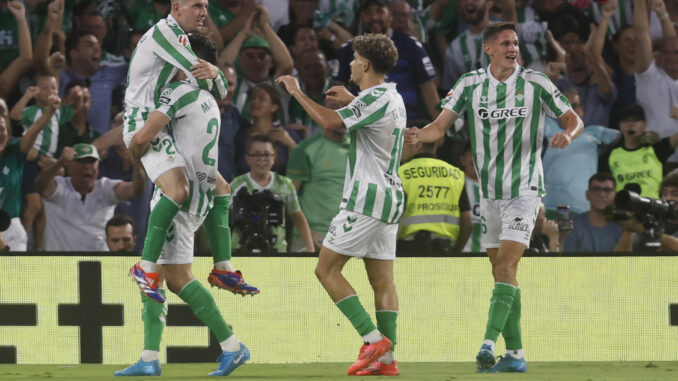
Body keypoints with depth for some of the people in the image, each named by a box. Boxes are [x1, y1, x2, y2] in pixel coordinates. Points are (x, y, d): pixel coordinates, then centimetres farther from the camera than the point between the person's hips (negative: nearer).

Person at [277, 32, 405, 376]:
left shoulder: (374, 99, -15)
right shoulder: (394, 99, 14)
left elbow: (329, 121, -24)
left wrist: (297, 92, -12)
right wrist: (352, 101, 33)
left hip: (365, 197, -10)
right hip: (390, 196, 10)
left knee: (327, 270, -5)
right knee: (382, 279, 6)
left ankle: (373, 339, -13)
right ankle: (386, 358, 1)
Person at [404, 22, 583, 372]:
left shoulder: (536, 84, -6)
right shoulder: (470, 85, 0)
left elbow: (574, 120, 2)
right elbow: (440, 126, -3)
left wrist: (567, 134, -21)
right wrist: (418, 135, -26)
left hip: (524, 189, -4)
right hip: (489, 192, 4)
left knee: (506, 267, -17)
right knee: (501, 271, 8)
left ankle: (489, 343, -25)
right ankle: (515, 354, 14)